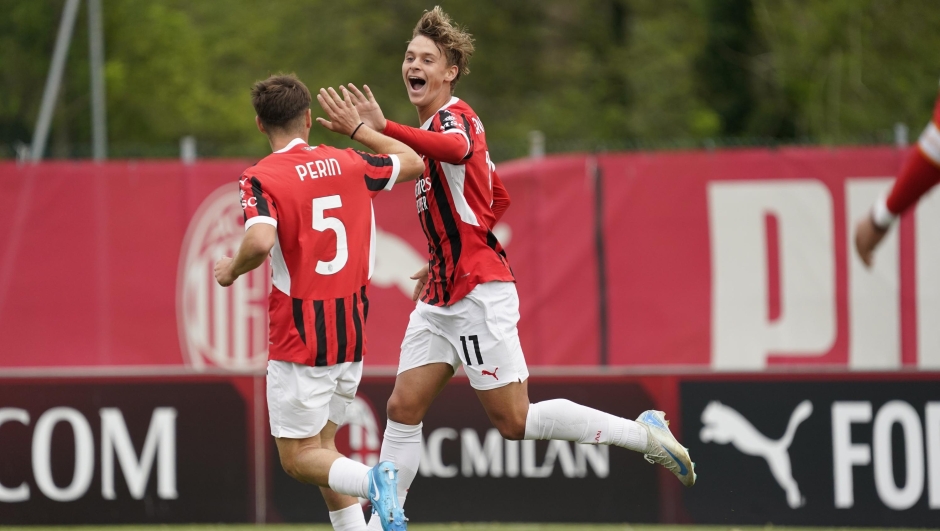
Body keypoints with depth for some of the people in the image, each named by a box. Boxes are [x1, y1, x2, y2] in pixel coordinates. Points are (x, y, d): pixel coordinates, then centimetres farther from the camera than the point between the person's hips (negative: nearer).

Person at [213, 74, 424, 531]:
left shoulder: (261, 179, -11)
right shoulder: (347, 163, 4)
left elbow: (260, 240, -29)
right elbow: (413, 163, 22)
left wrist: (233, 269, -9)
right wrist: (358, 128, 30)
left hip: (299, 339, -5)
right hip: (352, 335, 5)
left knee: (298, 458, 4)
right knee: (321, 447, 20)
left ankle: (372, 480, -25)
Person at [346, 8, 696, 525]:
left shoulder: (454, 116, -12)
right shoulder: (436, 127, 17)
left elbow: (456, 149, -41)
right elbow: (499, 199, 27)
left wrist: (384, 128, -55)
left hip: (477, 293, -9)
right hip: (442, 296, 9)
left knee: (514, 420, -6)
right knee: (403, 408, 4)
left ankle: (642, 433, 3)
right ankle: (384, 519, 8)